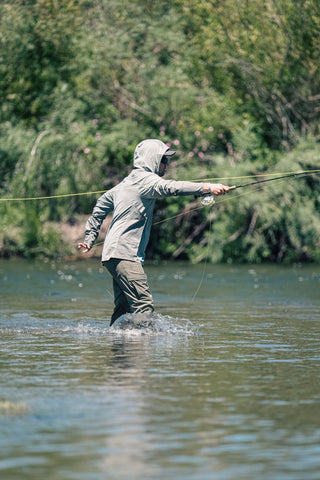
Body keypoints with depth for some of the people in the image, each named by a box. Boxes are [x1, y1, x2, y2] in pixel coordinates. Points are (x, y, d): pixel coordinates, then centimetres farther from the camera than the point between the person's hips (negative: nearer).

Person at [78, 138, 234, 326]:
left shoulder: (129, 181, 23)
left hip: (118, 255, 10)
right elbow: (170, 187, -27)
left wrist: (90, 238, 33)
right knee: (144, 304, -19)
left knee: (124, 308, 9)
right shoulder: (143, 179, -8)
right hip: (123, 254, -10)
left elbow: (102, 203, 32)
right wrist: (208, 188, -35)